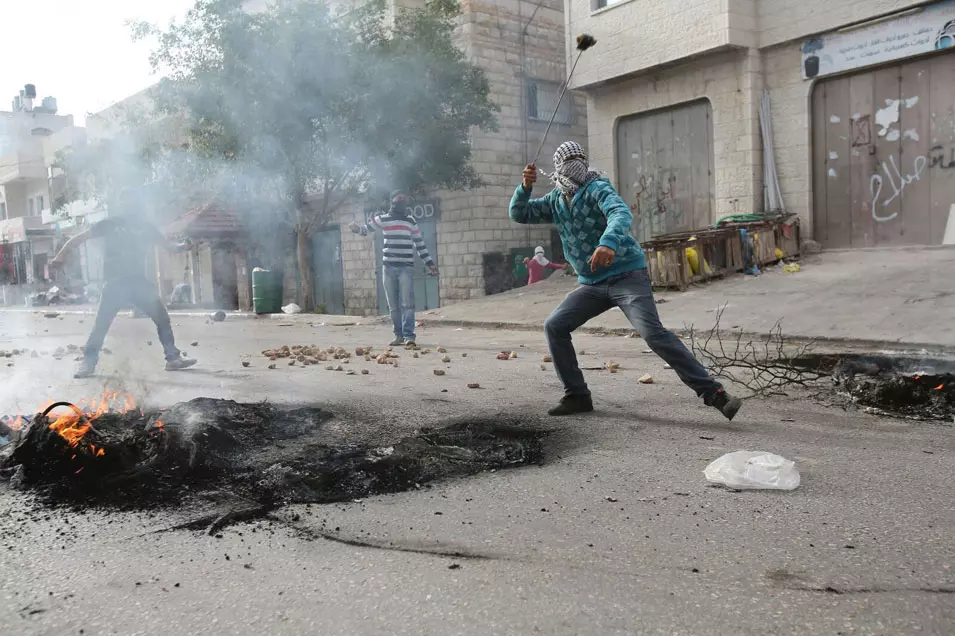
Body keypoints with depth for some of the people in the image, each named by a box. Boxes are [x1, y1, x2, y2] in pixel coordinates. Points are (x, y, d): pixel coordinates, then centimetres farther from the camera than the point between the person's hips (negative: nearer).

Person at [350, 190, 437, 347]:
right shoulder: (383, 219, 7)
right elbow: (366, 228, 12)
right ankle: (399, 334, 11)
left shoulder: (411, 221, 11)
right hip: (388, 267, 1)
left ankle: (409, 335, -11)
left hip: (406, 267, 0)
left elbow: (420, 243, 17)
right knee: (393, 305, 4)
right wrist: (357, 228, -13)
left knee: (407, 303, -9)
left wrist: (430, 263, 13)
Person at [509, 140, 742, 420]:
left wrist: (608, 242, -53)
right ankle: (577, 396, 9)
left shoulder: (597, 188, -11)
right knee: (554, 326, -3)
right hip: (592, 284, 7)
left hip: (627, 275, -7)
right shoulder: (555, 200, 10)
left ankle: (713, 393, -18)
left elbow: (621, 213, -31)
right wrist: (525, 186, -8)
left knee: (653, 333, -23)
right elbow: (519, 214, 13)